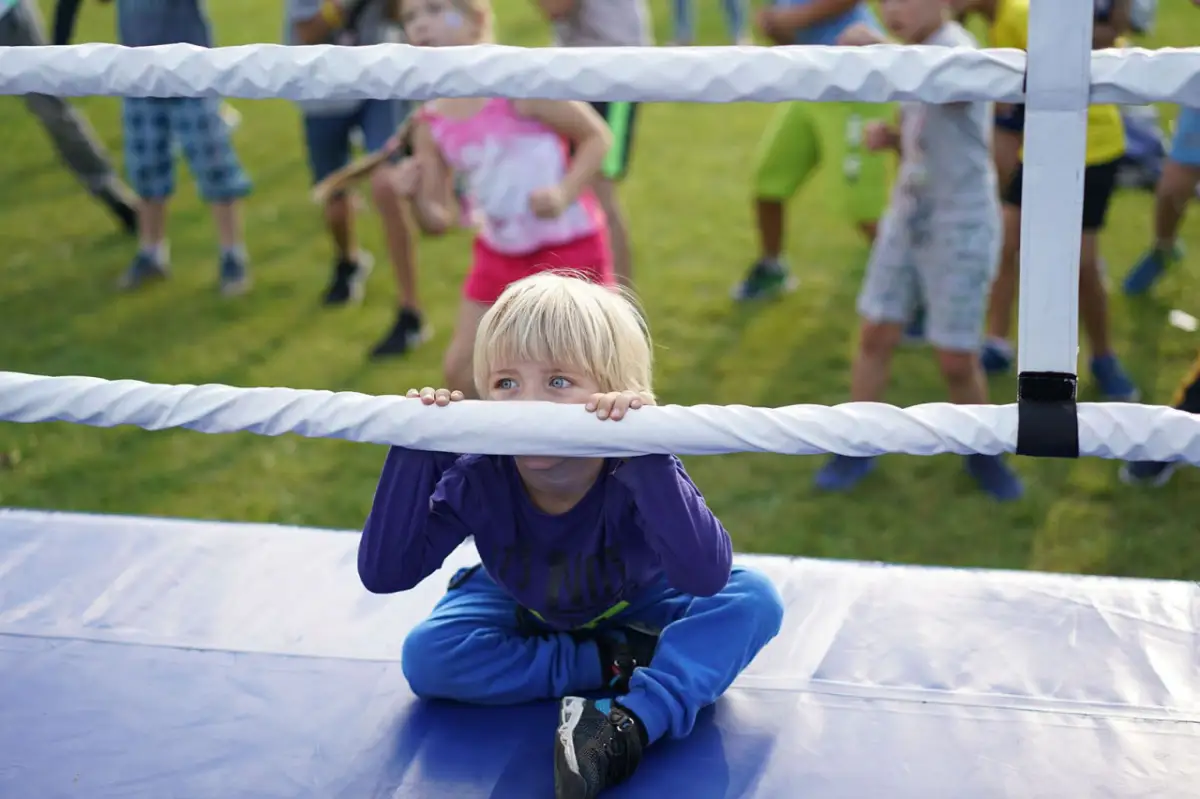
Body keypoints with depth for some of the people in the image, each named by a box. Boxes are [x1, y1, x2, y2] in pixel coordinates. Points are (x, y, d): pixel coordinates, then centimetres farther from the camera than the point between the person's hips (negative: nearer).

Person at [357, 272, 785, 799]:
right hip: (524, 614, 2)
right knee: (425, 657, -26)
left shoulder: (638, 473, -35)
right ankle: (613, 664, -19)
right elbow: (383, 573, -32)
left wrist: (645, 456, -59)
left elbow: (706, 577, -51)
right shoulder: (477, 480, -27)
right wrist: (414, 454, -42)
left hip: (633, 609, -1)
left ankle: (633, 723, -41)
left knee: (752, 599, -27)